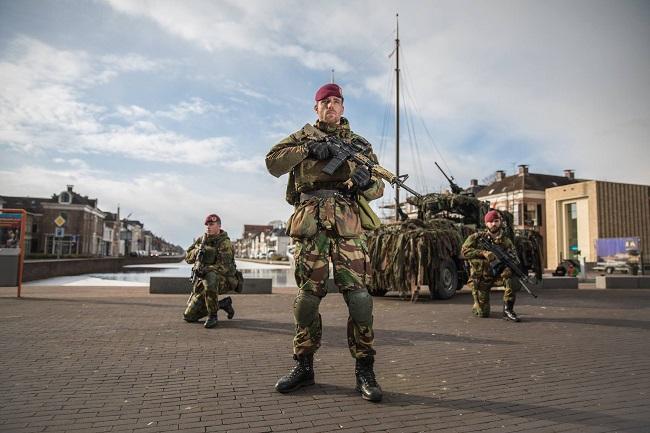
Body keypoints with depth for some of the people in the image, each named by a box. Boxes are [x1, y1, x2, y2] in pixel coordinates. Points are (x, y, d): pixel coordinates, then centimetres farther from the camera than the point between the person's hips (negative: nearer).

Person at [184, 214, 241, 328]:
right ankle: (223, 304, 20)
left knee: (210, 277, -44)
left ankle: (213, 316, -25)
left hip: (222, 280, -7)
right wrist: (198, 249, -13)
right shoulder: (201, 240, 8)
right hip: (203, 281, 7)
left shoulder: (225, 243, -14)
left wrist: (206, 269, -36)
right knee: (189, 316, 4)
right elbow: (188, 258, 6)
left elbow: (224, 267, -23)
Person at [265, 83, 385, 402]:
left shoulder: (358, 142, 21)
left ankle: (364, 369, 1)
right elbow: (273, 162, 5)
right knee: (308, 294, 1)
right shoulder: (303, 136, 20)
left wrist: (366, 181, -10)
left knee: (357, 293, -9)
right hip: (310, 222, 0)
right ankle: (303, 365, 14)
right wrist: (307, 149, -8)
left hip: (347, 222, 0)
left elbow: (378, 187, 15)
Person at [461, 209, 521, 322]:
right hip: (480, 279, -2)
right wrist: (483, 253, -29)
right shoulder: (477, 237, -6)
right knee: (483, 313, -7)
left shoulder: (505, 241, 0)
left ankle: (508, 310, -20)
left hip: (497, 275, 2)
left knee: (511, 276, -32)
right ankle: (476, 306, 32)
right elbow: (464, 251, -17)